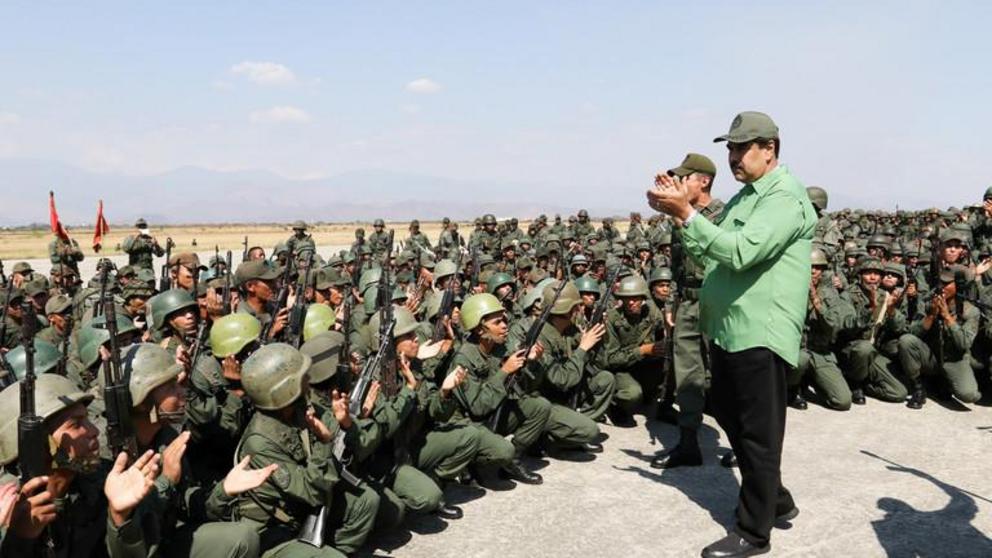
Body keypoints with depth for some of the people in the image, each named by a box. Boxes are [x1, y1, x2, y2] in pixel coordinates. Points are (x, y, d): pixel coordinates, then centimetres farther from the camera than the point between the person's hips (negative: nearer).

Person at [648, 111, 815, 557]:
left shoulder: (785, 197, -13)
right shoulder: (744, 195, 17)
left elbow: (740, 252, -26)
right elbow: (712, 252, 13)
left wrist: (686, 213, -27)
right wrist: (678, 211, -1)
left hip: (761, 333, -10)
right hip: (729, 328, 10)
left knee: (758, 432, 1)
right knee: (729, 416, 19)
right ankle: (774, 499, 37)